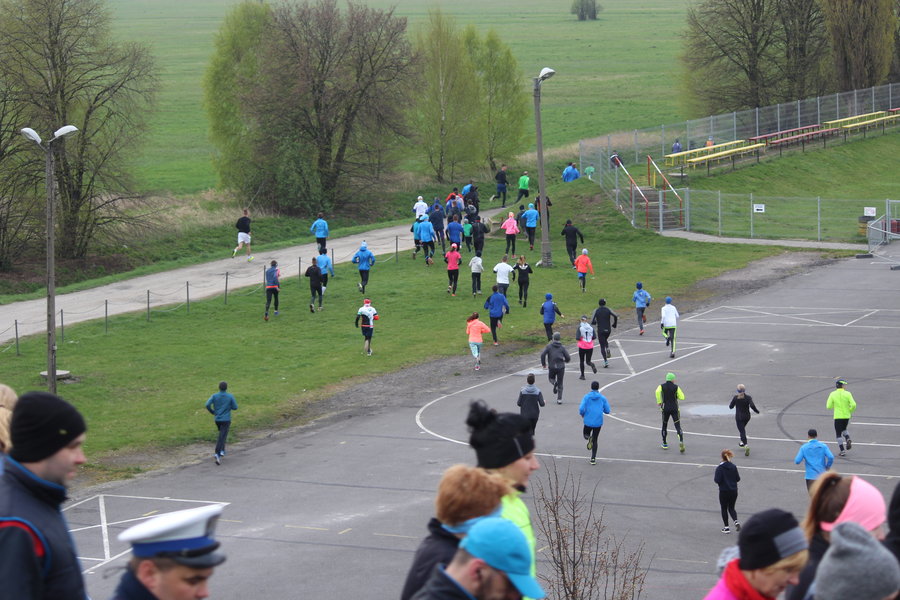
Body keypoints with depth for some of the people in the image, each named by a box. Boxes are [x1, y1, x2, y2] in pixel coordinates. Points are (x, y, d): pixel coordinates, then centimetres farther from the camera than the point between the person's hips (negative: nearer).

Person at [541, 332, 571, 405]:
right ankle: (559, 399, 4)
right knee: (560, 384, 11)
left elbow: (543, 355, -11)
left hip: (552, 367, -1)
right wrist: (565, 360, 24)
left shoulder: (549, 346, 0)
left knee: (551, 378, 27)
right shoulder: (562, 347, 2)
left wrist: (543, 364, 4)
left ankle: (554, 383, -8)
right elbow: (568, 358, 0)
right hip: (561, 367, 1)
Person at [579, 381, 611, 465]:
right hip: (598, 422, 1)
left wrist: (582, 414, 10)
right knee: (595, 440, 14)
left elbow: (581, 409, -12)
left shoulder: (587, 397, -4)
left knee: (585, 434, 27)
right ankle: (593, 459, 6)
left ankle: (589, 437, -8)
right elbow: (607, 411, 2)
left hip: (588, 422, -1)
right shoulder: (602, 398, -1)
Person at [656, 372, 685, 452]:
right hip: (675, 409, -1)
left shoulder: (661, 386, 2)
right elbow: (682, 397, -4)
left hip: (665, 408, 1)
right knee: (678, 427, -5)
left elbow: (657, 391, -20)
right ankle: (681, 442, -28)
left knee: (664, 426, 20)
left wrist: (659, 402, -10)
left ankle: (664, 444, 26)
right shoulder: (676, 387, 0)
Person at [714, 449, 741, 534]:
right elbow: (738, 478, 3)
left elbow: (717, 480, -17)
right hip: (734, 491, 4)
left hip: (724, 491, -4)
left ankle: (726, 527, 12)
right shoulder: (733, 467, 0)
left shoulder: (720, 468, -14)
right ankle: (736, 521, -9)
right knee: (731, 508, 16)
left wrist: (714, 477, 4)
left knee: (724, 509, 10)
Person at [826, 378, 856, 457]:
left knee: (838, 434, 7)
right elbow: (853, 405, -13)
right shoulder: (847, 394, -6)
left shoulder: (833, 394, -6)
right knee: (844, 429, 28)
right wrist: (850, 411, 7)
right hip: (846, 416, 2)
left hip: (838, 416, -2)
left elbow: (828, 406, -6)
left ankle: (842, 450, 0)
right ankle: (848, 439, -1)